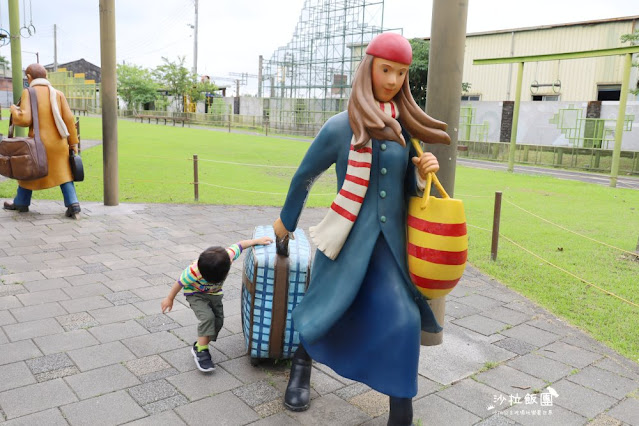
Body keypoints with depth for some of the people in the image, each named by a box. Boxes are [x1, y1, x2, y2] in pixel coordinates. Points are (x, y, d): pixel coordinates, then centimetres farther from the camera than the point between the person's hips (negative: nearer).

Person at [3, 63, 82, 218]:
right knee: (64, 174, 6)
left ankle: (21, 203, 34)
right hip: (59, 142, 2)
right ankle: (73, 204, -12)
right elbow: (69, 119, -3)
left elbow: (24, 119, -14)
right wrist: (73, 142, 3)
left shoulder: (28, 93, -6)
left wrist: (14, 110, 8)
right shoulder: (58, 93, 2)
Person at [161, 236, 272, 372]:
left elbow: (240, 245, -13)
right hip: (196, 294, -5)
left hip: (215, 294, 5)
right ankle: (201, 351, -13)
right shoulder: (194, 271, -37)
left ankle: (198, 346, 16)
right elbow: (180, 283, -20)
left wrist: (257, 241, -15)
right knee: (207, 317, -25)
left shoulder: (228, 256, -32)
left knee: (218, 321, -2)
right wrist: (169, 299, -6)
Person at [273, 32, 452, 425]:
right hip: (349, 238, -2)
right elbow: (304, 177, 7)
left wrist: (424, 173, -9)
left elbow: (409, 187, 14)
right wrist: (287, 221, 18)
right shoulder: (340, 127, -6)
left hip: (391, 241, 3)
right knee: (329, 311, 9)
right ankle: (302, 365, 41)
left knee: (402, 322, -8)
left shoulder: (404, 127, 5)